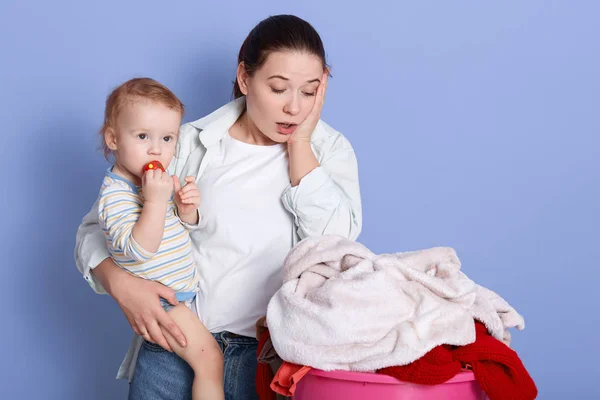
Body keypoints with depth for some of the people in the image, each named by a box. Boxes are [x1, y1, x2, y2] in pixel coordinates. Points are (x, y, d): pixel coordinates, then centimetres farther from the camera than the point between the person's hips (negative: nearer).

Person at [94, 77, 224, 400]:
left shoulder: (158, 179, 4)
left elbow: (182, 229, 16)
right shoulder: (115, 194, -23)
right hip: (158, 300, -9)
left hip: (184, 286, 9)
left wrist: (187, 209, -7)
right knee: (209, 359, -12)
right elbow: (139, 249, -31)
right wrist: (156, 200, -36)